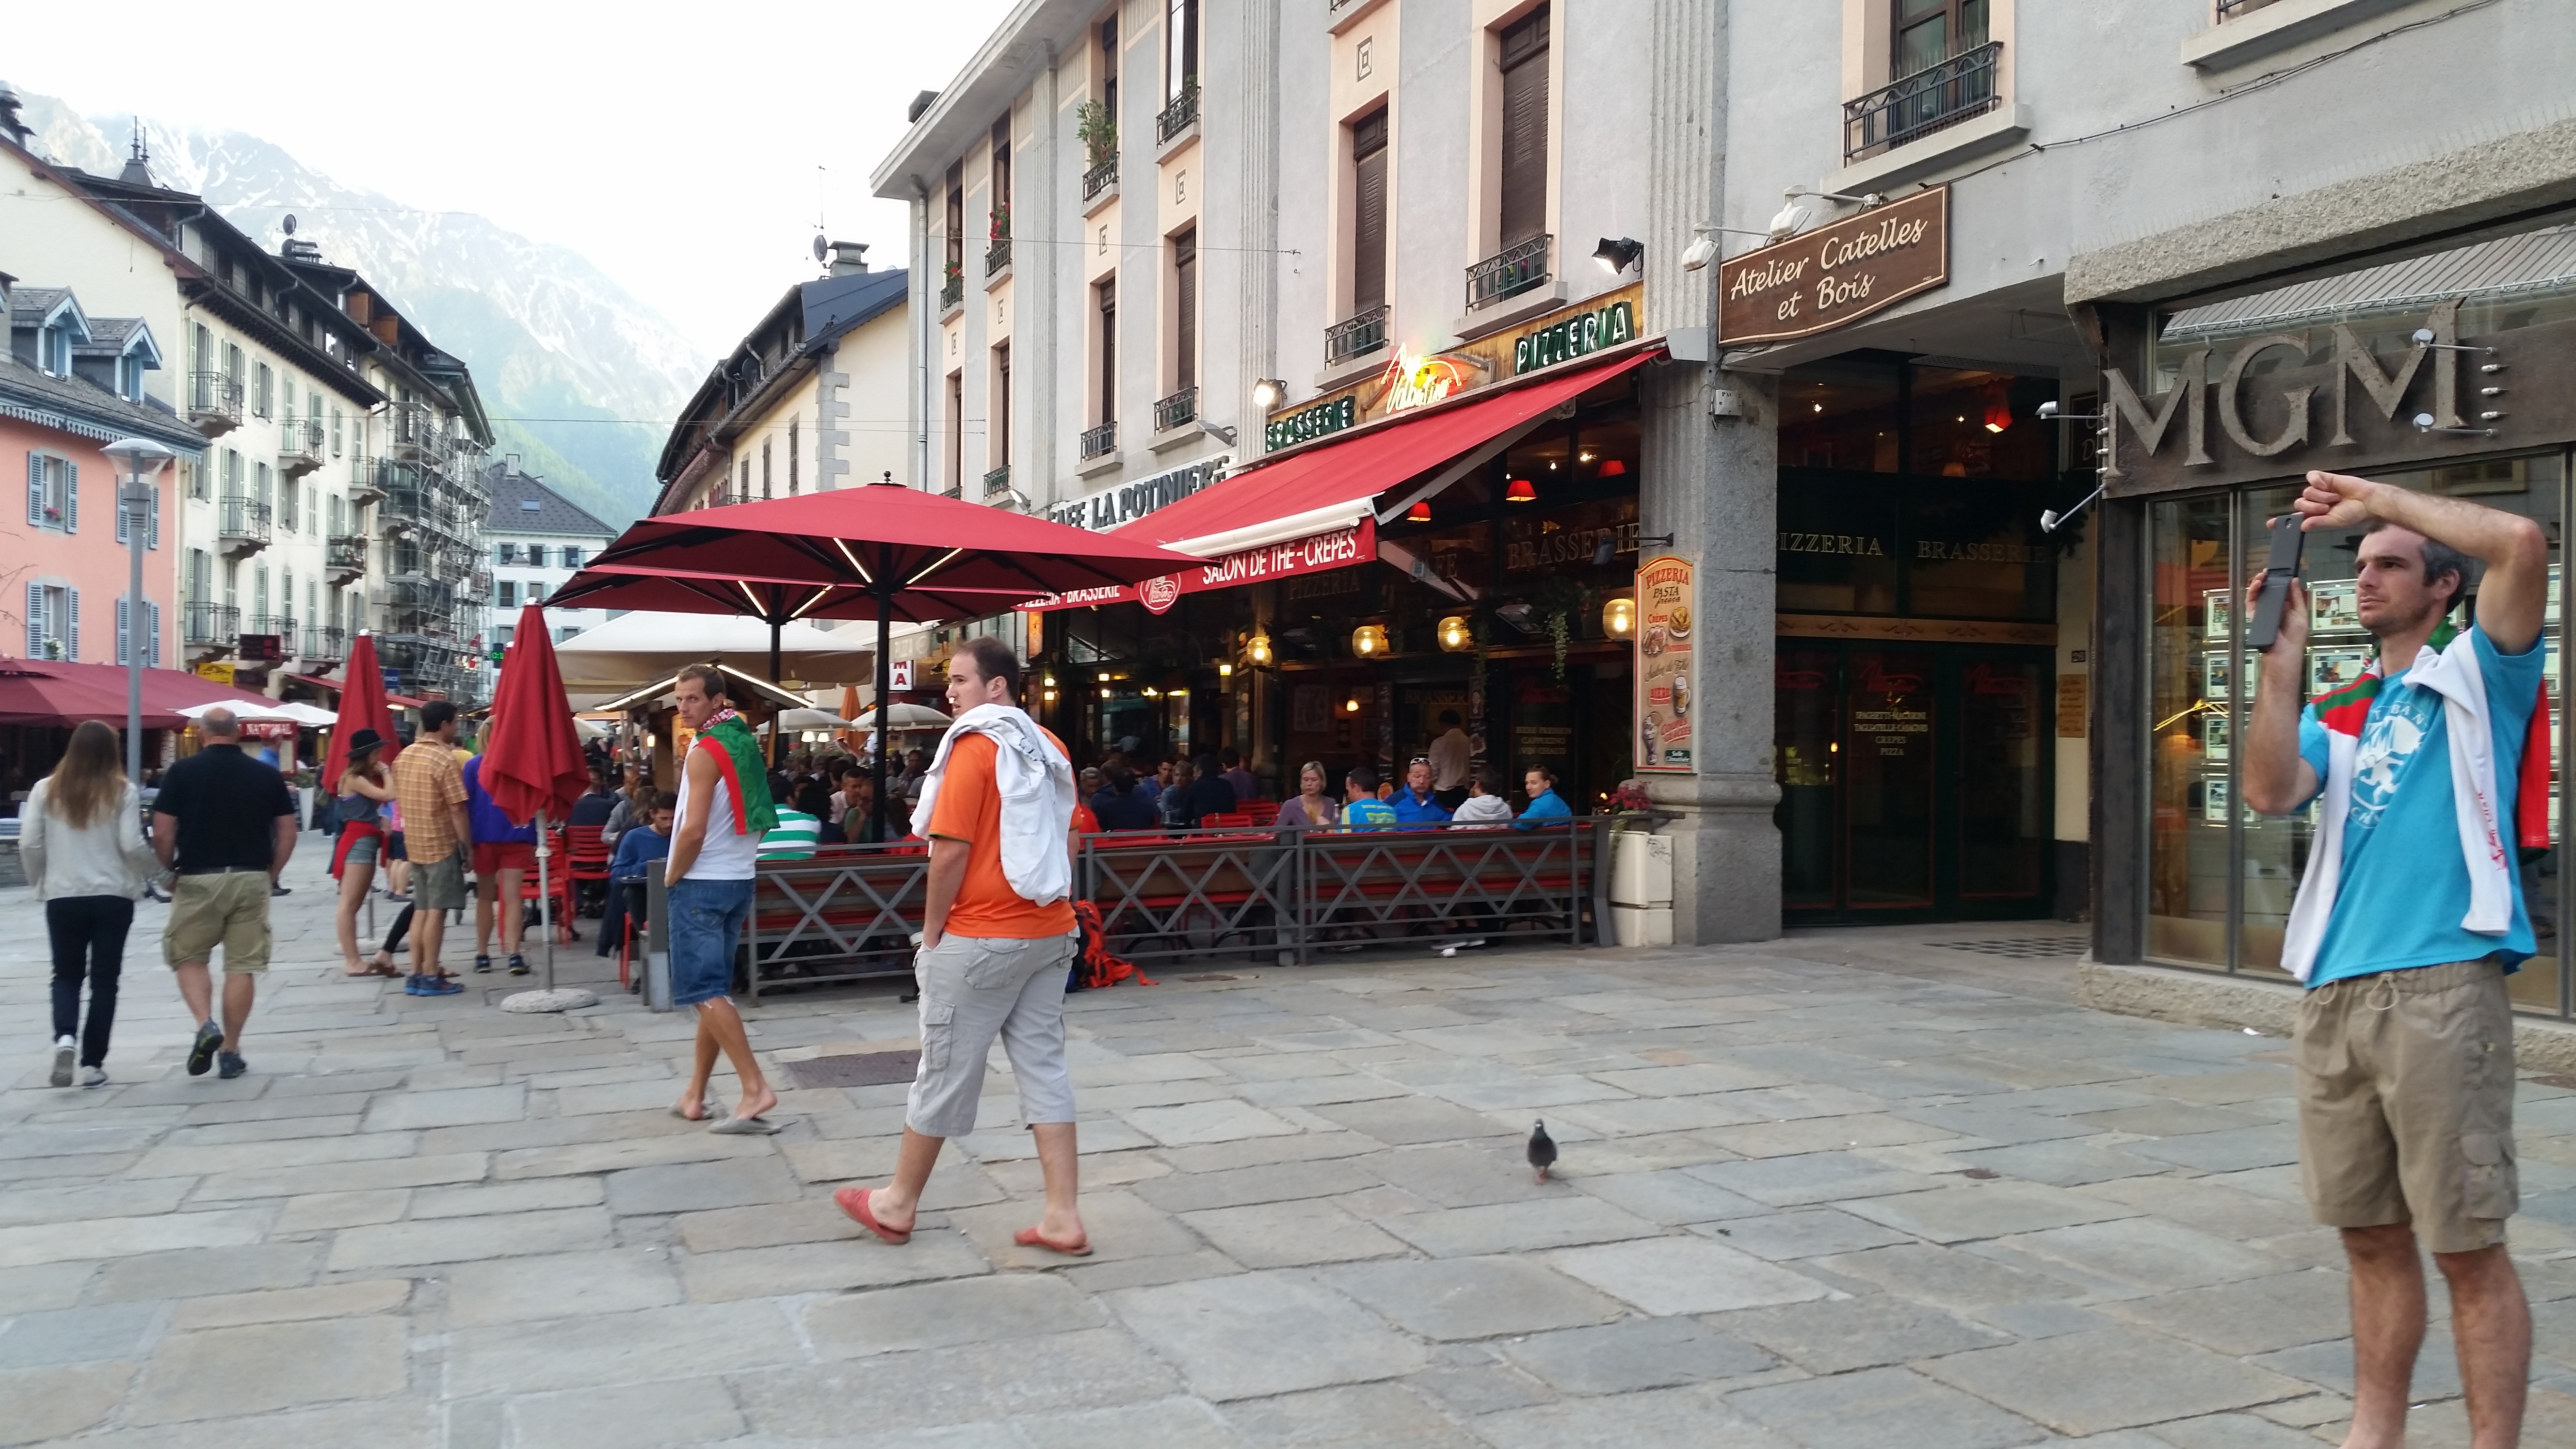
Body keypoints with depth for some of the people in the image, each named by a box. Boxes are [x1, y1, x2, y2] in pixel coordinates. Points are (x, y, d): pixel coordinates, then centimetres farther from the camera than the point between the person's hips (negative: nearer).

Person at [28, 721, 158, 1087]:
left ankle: (64, 1039, -10)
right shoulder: (123, 791, -6)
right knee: (104, 980, 7)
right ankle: (93, 1063, 6)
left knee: (66, 975, 15)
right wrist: (155, 871, 9)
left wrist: (40, 883, 14)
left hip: (63, 897, 1)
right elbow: (132, 846, -10)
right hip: (113, 896, -1)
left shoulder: (46, 790, -1)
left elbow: (29, 844, -2)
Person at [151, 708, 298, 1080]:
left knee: (188, 957, 14)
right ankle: (231, 1051, 9)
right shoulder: (267, 775, 4)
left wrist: (170, 869, 11)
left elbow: (162, 833, -5)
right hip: (251, 880, 2)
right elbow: (288, 833, 4)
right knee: (242, 965, 6)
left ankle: (205, 1024, -7)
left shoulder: (183, 772, -3)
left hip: (198, 879, -2)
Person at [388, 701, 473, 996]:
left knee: (420, 910, 11)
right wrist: (469, 848, -10)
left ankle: (416, 976, 12)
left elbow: (399, 801, 16)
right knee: (436, 911, -3)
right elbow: (457, 811, -17)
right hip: (443, 845, -8)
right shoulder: (445, 760, -15)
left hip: (414, 845, 8)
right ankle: (430, 978, -1)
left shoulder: (403, 757, 9)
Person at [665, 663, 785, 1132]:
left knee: (703, 991, -8)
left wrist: (671, 876, -6)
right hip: (738, 879, 9)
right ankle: (695, 1095, 16)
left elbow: (693, 830, -20)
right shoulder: (746, 742, 11)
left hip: (701, 883, -9)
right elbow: (760, 820, 18)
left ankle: (756, 1088, -16)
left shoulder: (705, 751, -15)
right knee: (713, 990, 11)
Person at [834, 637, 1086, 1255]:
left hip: (981, 937, -7)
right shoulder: (1049, 747, 10)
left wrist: (931, 933, -8)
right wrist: (1044, 904, 18)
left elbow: (951, 852, -17)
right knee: (1044, 1068, 8)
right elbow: (1069, 842, 14)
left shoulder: (974, 746, -14)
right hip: (1050, 932, 7)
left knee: (945, 1073, 5)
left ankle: (898, 1205, 21)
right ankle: (1063, 1217, 7)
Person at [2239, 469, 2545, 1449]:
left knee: (2467, 1246, -1)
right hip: (2334, 994, 5)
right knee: (2372, 1236, 12)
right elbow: (2270, 792, 0)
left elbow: (2522, 543, -11)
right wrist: (2283, 658, 0)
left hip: (2443, 988, -5)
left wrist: (2378, 497, -2)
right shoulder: (2339, 711, 19)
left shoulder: (2479, 676, 6)